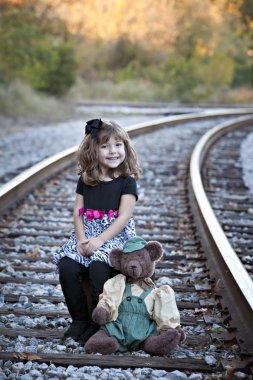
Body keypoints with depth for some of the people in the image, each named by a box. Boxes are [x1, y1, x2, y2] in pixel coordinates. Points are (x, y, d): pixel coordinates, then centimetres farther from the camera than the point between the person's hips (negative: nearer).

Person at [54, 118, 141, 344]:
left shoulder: (127, 182, -2)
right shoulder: (86, 180, 11)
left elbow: (123, 218, -10)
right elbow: (78, 212, 8)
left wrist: (98, 241, -20)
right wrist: (81, 239, -10)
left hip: (116, 236, -4)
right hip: (86, 235, 4)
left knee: (98, 267, -33)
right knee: (67, 266, -23)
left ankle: (98, 323, -14)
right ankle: (80, 319, -6)